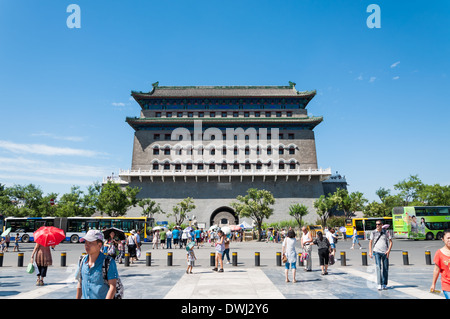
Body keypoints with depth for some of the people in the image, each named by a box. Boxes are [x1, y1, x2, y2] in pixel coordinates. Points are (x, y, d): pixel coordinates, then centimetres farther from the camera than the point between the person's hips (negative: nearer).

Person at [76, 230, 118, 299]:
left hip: (102, 297, -5)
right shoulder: (82, 262, 4)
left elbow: (112, 287, -15)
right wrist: (78, 298, 14)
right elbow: (80, 284, 15)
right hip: (85, 297, 5)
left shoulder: (109, 262, -14)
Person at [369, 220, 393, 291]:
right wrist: (370, 251, 0)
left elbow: (390, 242, 5)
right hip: (377, 252, -1)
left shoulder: (386, 232, 3)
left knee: (385, 269, 5)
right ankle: (379, 284, -11)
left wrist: (389, 250, -8)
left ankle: (384, 284, 18)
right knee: (378, 267, -11)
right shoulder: (373, 232, 3)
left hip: (385, 252, 1)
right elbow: (370, 242, 9)